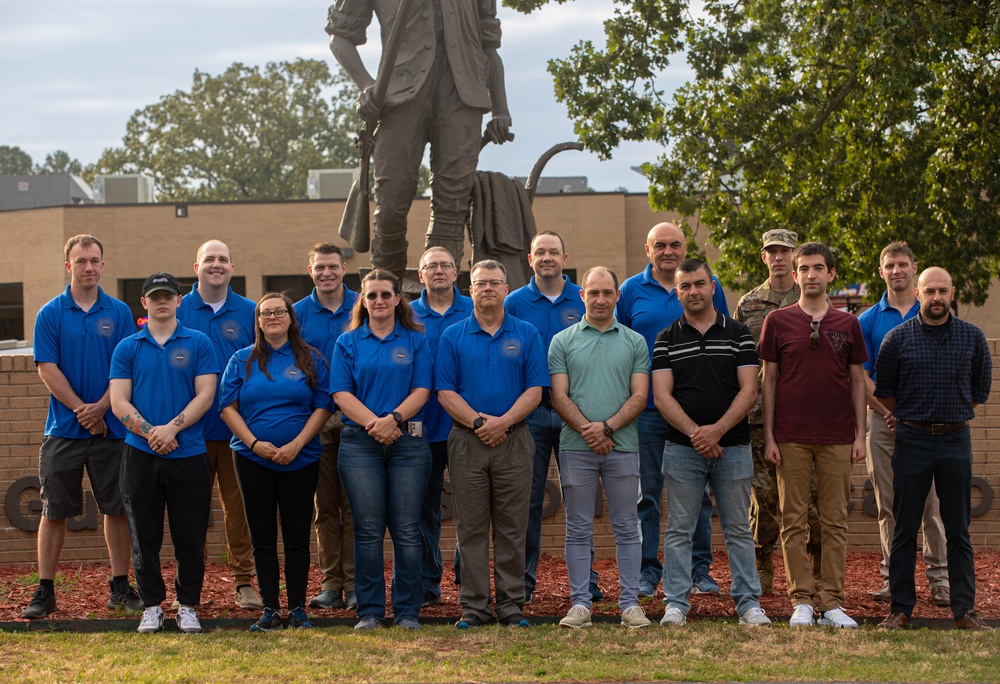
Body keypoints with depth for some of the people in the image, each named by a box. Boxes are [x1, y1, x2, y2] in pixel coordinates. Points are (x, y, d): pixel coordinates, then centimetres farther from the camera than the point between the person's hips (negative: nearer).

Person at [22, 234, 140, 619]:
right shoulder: (50, 314, 2)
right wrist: (81, 409, -12)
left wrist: (100, 407, -13)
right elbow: (47, 370, -4)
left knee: (117, 509, 5)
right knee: (54, 511, 2)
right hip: (64, 428, -1)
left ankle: (120, 587, 14)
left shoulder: (119, 313, 5)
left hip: (111, 427, 1)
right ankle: (44, 592, 9)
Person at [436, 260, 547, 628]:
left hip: (514, 440, 0)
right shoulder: (452, 337, 7)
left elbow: (535, 389, 0)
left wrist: (503, 421, -13)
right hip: (466, 441, 0)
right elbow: (445, 391, 1)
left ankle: (511, 604, 9)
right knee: (472, 527, 2)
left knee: (512, 528, 3)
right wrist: (477, 421, -13)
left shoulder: (526, 334, 7)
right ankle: (474, 605, 7)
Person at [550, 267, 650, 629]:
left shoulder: (635, 342, 9)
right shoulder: (562, 341, 7)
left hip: (623, 446, 0)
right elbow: (559, 397, 1)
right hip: (575, 447, 0)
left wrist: (607, 427, -12)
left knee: (627, 528, 4)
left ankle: (630, 602, 10)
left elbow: (639, 396, 2)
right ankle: (580, 603, 9)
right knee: (579, 529, 3)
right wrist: (587, 430, -11)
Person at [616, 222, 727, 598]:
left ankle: (700, 569, 15)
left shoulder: (709, 286, 6)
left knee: (698, 492, 6)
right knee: (646, 492, 4)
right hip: (646, 408, 0)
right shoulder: (631, 290, 5)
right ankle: (647, 570, 12)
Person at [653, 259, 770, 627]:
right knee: (679, 530, 3)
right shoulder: (666, 340, 7)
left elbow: (748, 390, -1)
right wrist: (695, 432, -14)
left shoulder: (738, 334, 6)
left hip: (733, 445, 0)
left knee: (738, 529, 6)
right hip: (682, 448, 0)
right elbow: (662, 395, -1)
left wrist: (717, 430, -14)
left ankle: (748, 603, 12)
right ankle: (676, 603, 9)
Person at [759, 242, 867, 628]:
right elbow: (769, 380, 5)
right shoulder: (778, 322, 5)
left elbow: (857, 381, 11)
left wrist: (860, 434, 3)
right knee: (794, 521, 1)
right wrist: (768, 436, -1)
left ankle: (832, 602, 8)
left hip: (837, 437, 1)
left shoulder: (847, 324, 8)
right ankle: (802, 600, 8)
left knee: (835, 521, 2)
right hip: (791, 437, -1)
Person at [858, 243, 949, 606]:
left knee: (933, 501, -2)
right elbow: (861, 378, 4)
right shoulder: (868, 320, 7)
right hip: (883, 419, 1)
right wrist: (892, 410, -8)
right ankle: (893, 575, 8)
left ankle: (940, 575, 3)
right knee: (888, 503, 3)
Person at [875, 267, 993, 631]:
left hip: (956, 440, 1)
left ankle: (964, 609, 10)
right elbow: (883, 390, 10)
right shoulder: (898, 338, 0)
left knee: (958, 529, 5)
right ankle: (900, 608, 7)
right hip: (911, 440, -1)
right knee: (905, 528, 1)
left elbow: (981, 389, 15)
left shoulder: (972, 337, 5)